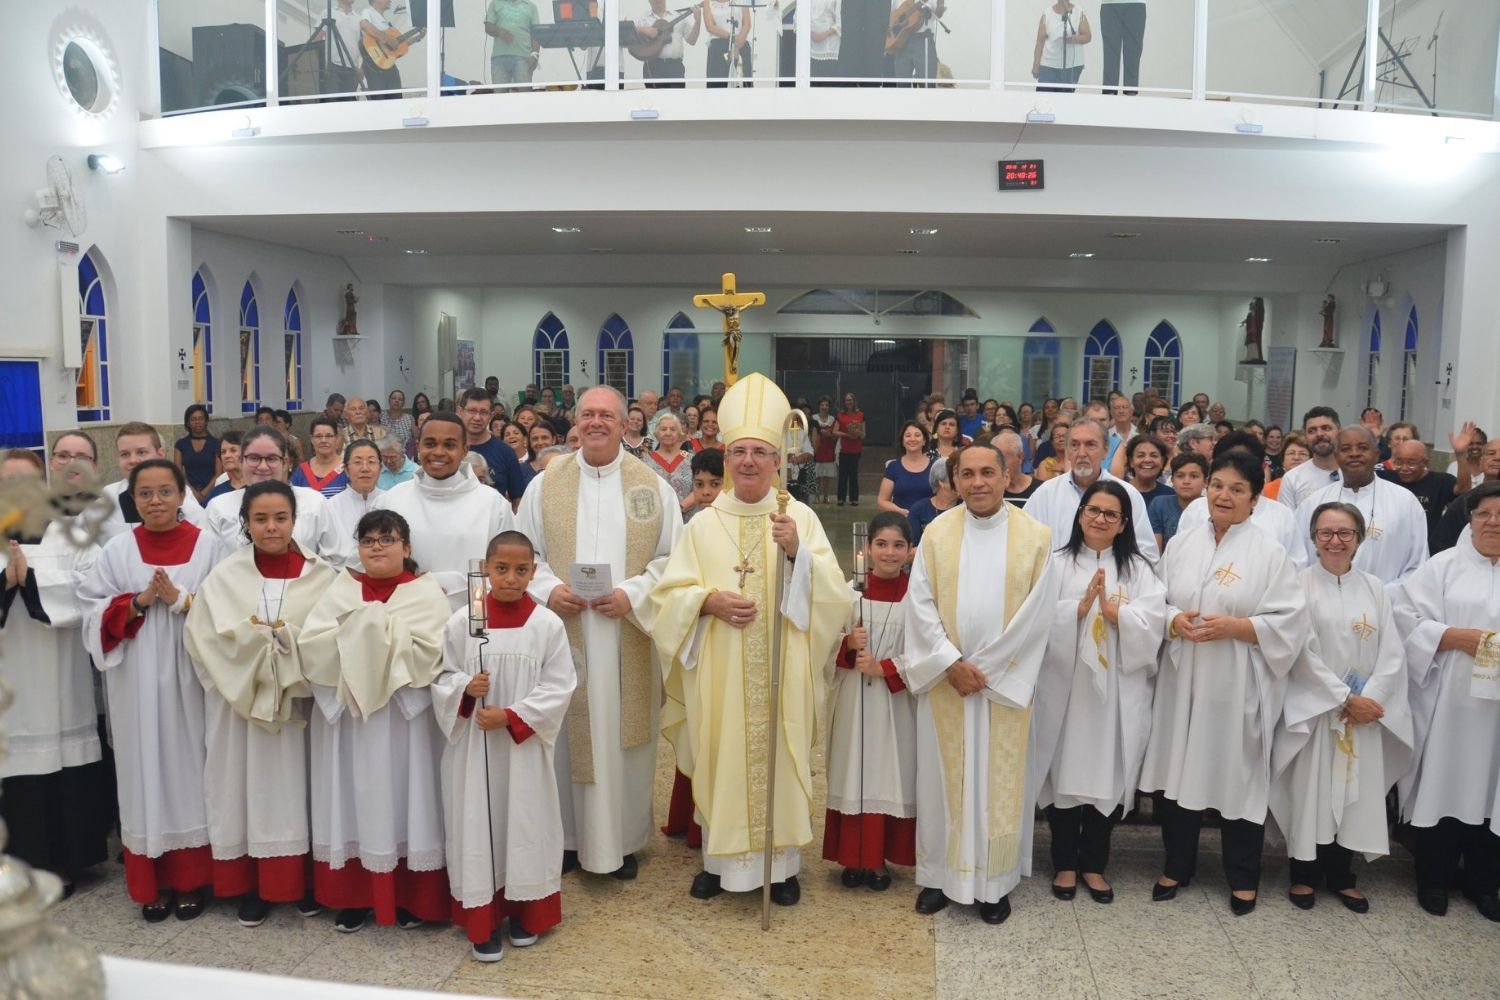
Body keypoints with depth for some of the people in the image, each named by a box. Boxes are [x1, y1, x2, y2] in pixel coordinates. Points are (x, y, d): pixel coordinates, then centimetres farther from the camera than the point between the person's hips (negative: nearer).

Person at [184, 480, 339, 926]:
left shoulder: (319, 574, 0)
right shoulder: (225, 575, 3)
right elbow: (201, 634, -6)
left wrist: (285, 634, -17)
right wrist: (250, 633, -18)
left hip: (298, 697, 0)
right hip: (240, 696, 1)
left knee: (296, 786, 6)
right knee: (247, 786, 5)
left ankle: (304, 881, 20)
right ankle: (251, 887, 17)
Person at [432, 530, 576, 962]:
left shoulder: (547, 624, -6)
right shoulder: (462, 622, -4)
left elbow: (558, 687, -7)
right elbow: (441, 677, 3)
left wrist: (512, 716, -16)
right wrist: (464, 688, -19)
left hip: (525, 744, 0)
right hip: (473, 745, 0)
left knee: (526, 824, 9)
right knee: (477, 825, 6)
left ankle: (525, 913, 28)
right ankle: (483, 922, 19)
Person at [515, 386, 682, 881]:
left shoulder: (654, 486, 2)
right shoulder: (545, 484, 5)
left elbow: (674, 559, 0)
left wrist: (634, 595, -15)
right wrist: (547, 590, -13)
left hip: (628, 642, 0)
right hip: (563, 637, 1)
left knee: (625, 737, 8)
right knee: (567, 734, 8)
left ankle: (623, 839, 23)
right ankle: (569, 835, 24)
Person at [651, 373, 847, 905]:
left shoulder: (801, 516, 1)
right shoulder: (703, 524, 3)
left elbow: (832, 592, -7)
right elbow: (668, 594, 2)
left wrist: (798, 551, -23)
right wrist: (710, 601, -16)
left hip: (780, 669, -1)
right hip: (719, 672, 1)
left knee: (779, 756, 5)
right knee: (720, 757, 7)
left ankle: (782, 863, 22)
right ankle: (719, 859, 25)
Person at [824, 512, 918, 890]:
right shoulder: (850, 590, 1)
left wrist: (884, 668, -14)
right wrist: (848, 644, -15)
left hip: (897, 699, -2)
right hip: (853, 698, 2)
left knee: (890, 776, 5)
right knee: (854, 773, 7)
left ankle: (880, 859, 20)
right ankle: (853, 858, 20)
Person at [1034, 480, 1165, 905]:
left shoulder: (1138, 569, 7)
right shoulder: (1057, 564, 3)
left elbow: (1152, 625, -4)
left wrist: (1114, 612, -18)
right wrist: (1079, 607, -19)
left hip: (1117, 690, 1)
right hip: (1064, 687, -1)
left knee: (1108, 775, 6)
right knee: (1064, 771, 5)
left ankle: (1093, 863, 23)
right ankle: (1065, 864, 21)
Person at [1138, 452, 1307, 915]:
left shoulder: (1269, 552, -5)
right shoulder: (1182, 542, 6)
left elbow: (1291, 621, -8)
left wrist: (1234, 626, -19)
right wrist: (1174, 620, -11)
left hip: (1238, 685, -3)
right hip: (1184, 678, 3)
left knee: (1238, 775, 6)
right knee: (1179, 770, 10)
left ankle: (1243, 877, 26)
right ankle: (1177, 864, 28)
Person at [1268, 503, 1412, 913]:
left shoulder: (1374, 588, 7)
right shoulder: (1299, 583, -5)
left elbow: (1392, 652, 2)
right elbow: (1303, 652, -10)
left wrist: (1369, 698, -11)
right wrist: (1344, 698, -12)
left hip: (1365, 711, 4)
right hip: (1313, 707, -3)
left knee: (1355, 791, 8)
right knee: (1311, 789, 1)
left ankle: (1341, 874, 22)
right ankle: (1305, 874, 15)